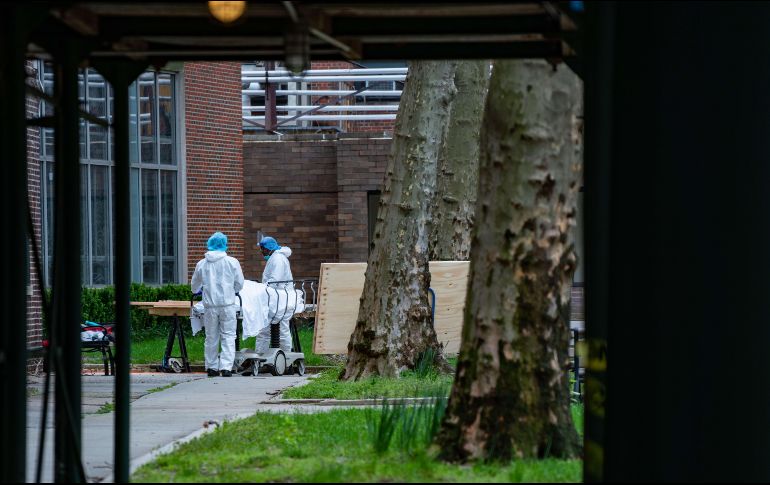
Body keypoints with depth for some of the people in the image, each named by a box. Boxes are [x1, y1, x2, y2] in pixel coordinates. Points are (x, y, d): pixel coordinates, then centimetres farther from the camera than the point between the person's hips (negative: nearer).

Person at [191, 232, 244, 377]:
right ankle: (226, 367, -9)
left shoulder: (202, 264, 2)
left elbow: (194, 287, 15)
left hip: (210, 305, 2)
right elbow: (239, 284, 2)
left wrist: (197, 290, 39)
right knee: (228, 336, 1)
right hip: (228, 304, -2)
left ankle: (212, 367, 17)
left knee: (211, 337, 12)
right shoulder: (232, 262, -4)